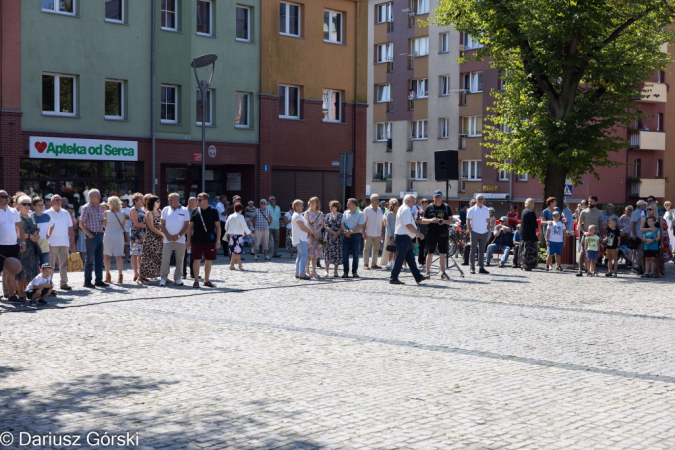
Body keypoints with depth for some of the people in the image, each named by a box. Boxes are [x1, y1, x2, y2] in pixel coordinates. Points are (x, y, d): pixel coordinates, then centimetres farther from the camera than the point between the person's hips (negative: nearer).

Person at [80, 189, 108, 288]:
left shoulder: (100, 207, 14)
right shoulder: (86, 208, -7)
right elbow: (81, 224, -10)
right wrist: (89, 234, -15)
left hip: (100, 235, 7)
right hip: (91, 236, -7)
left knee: (99, 259, 9)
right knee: (90, 259, -3)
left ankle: (99, 280, 15)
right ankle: (87, 281, 4)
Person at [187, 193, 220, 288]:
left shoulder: (213, 211, 0)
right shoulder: (195, 211, 5)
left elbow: (218, 226, 2)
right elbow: (190, 226, 10)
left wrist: (218, 240, -4)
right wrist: (188, 239, 4)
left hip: (210, 240, -1)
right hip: (196, 240, 1)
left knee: (209, 260, 7)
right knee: (196, 260, 0)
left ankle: (206, 280, 20)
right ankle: (196, 281, 9)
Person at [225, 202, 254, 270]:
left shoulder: (230, 216, 9)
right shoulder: (240, 217, -9)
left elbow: (226, 226, 14)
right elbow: (244, 226, -7)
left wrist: (228, 233, 30)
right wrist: (250, 232, 7)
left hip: (230, 235, 6)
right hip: (238, 235, -6)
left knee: (236, 251, 12)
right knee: (236, 251, -2)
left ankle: (240, 265, 16)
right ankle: (231, 265, -6)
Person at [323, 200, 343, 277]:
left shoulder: (341, 216, 4)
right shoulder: (328, 215, 9)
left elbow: (342, 227, -2)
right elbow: (325, 227, 1)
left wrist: (336, 234, -14)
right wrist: (333, 232, -12)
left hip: (338, 238, -1)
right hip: (329, 237, 1)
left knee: (337, 254, -1)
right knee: (328, 253, -4)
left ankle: (335, 272, 6)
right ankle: (327, 271, 3)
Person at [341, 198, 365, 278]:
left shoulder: (360, 214, -2)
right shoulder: (345, 213, 12)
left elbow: (360, 226, -9)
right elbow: (342, 223, 10)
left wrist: (351, 232, -15)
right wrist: (345, 231, -9)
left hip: (356, 235, -3)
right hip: (346, 235, 3)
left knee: (355, 255, 2)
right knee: (345, 254, 0)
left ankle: (355, 272, 10)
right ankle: (345, 272, 5)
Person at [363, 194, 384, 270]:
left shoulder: (380, 210, 9)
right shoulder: (367, 210, -5)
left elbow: (381, 222, 14)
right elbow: (363, 222, -6)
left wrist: (382, 232, 9)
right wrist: (364, 233, -12)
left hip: (377, 234, 5)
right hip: (369, 234, -5)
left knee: (376, 249, 8)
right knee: (367, 249, -1)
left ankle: (374, 264, 16)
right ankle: (365, 264, 3)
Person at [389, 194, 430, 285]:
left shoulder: (405, 209, 19)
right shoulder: (405, 210, -15)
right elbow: (408, 225, -21)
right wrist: (418, 234, -15)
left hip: (406, 238, 11)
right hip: (403, 238, -11)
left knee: (411, 258, 11)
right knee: (399, 258, -5)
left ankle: (418, 277, 14)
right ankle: (393, 278, 0)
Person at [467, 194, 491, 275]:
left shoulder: (486, 210, 9)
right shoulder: (471, 210, -2)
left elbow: (488, 221, 15)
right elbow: (468, 221, -1)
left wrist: (488, 230, 6)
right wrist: (470, 232, -8)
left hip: (484, 233, 4)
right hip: (475, 233, -4)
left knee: (482, 251, 8)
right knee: (473, 250, -1)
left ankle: (481, 267, 11)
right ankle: (472, 268, 2)